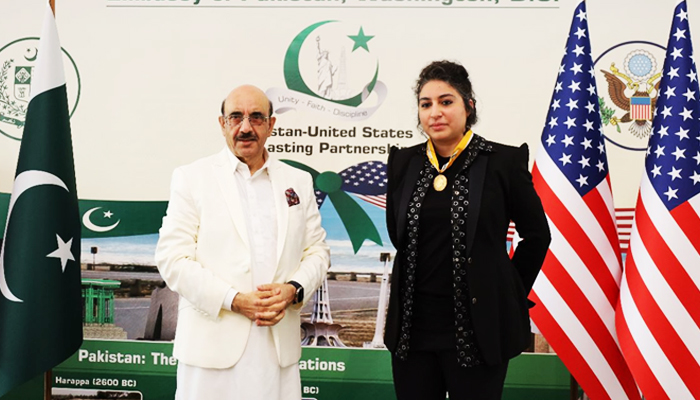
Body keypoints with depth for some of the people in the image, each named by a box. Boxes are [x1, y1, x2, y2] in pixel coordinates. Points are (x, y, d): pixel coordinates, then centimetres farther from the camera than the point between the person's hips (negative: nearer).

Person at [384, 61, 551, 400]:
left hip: (476, 325, -3)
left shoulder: (503, 161, -5)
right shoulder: (403, 162, 5)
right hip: (412, 325, 4)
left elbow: (536, 235, 4)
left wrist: (510, 294, 5)